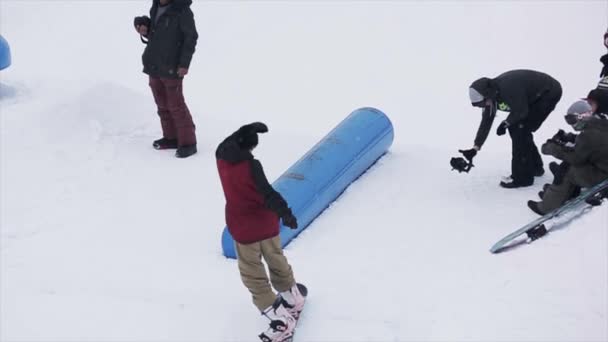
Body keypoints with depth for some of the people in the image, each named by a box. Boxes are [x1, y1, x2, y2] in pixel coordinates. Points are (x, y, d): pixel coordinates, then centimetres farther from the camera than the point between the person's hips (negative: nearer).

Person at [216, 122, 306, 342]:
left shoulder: (221, 157, -10)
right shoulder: (251, 165, -21)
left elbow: (228, 144, 11)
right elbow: (268, 194, -25)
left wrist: (246, 130, 18)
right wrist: (285, 213, -21)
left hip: (243, 228, 1)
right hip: (266, 223, 0)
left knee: (253, 274, 8)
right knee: (276, 261, 23)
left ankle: (280, 319, 3)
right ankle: (293, 298, 44)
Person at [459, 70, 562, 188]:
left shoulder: (508, 88, -34)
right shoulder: (492, 94, -6)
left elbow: (521, 111, -24)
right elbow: (486, 122, -2)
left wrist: (505, 123, -9)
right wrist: (475, 149, -5)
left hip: (549, 93, -8)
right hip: (534, 97, 9)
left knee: (519, 129, -13)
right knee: (515, 128, 8)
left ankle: (522, 177, -5)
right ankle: (535, 167, 28)